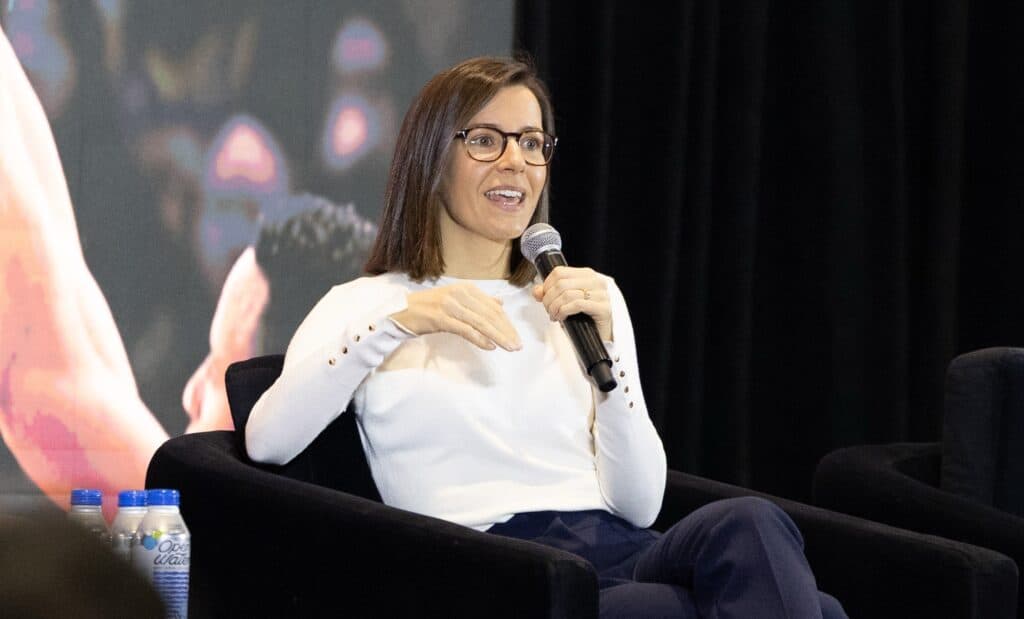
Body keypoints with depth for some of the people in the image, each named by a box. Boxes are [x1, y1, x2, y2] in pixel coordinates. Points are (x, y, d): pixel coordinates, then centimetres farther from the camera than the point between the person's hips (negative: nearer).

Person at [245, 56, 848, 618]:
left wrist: (606, 344, 0)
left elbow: (640, 506, 13)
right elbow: (266, 441, -4)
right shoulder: (364, 305, 16)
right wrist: (397, 324, -13)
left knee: (746, 525, -34)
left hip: (618, 553, 5)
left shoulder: (593, 297, 25)